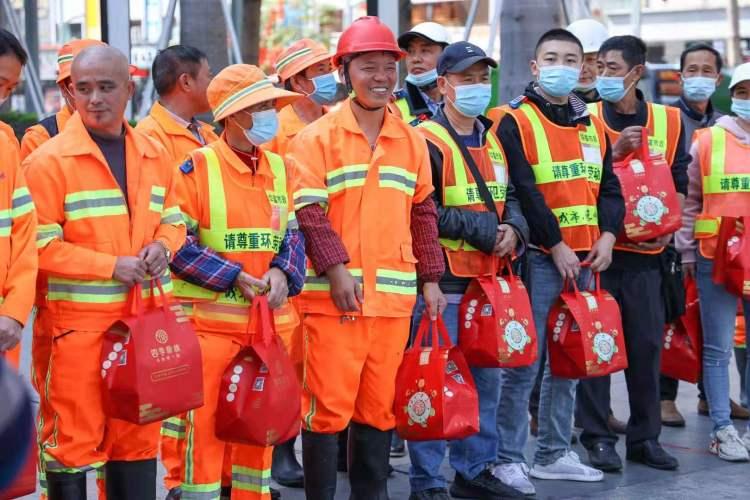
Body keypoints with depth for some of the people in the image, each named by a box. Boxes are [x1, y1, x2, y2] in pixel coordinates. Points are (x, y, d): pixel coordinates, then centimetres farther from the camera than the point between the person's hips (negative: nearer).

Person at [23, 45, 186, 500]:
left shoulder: (154, 155, 8)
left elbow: (173, 219, 19)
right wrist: (111, 266, -18)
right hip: (80, 321, -5)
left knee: (139, 435, 14)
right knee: (75, 438, -2)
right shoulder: (49, 160, -10)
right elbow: (40, 246, -12)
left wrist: (162, 245, -4)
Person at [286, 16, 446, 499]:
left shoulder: (412, 141, 13)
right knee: (328, 404, -3)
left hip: (394, 296, 5)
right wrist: (336, 267, -19)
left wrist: (430, 279, 13)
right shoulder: (318, 137, -2)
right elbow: (307, 209, -9)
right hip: (333, 295, -4)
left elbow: (423, 213, 17)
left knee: (380, 405, 11)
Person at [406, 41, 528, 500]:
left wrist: (513, 228, -1)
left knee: (486, 378, 15)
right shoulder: (427, 142, -12)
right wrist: (482, 229, -17)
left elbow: (511, 198, 21)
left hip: (486, 279, 8)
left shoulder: (493, 140, 15)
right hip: (441, 281, -8)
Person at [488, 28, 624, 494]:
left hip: (585, 258, 6)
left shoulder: (593, 127, 15)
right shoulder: (515, 122, -5)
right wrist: (555, 245, -15)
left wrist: (608, 234, -1)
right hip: (540, 257, -6)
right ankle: (508, 459, 0)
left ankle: (555, 453, 21)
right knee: (525, 362, -7)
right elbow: (524, 192, -12)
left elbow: (609, 188, 15)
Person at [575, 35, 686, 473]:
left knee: (647, 343, 6)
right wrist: (613, 152, -17)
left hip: (645, 252, 2)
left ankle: (646, 436, 16)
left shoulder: (669, 120, 6)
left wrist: (669, 226, -3)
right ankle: (598, 437, 8)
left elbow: (679, 181, 11)